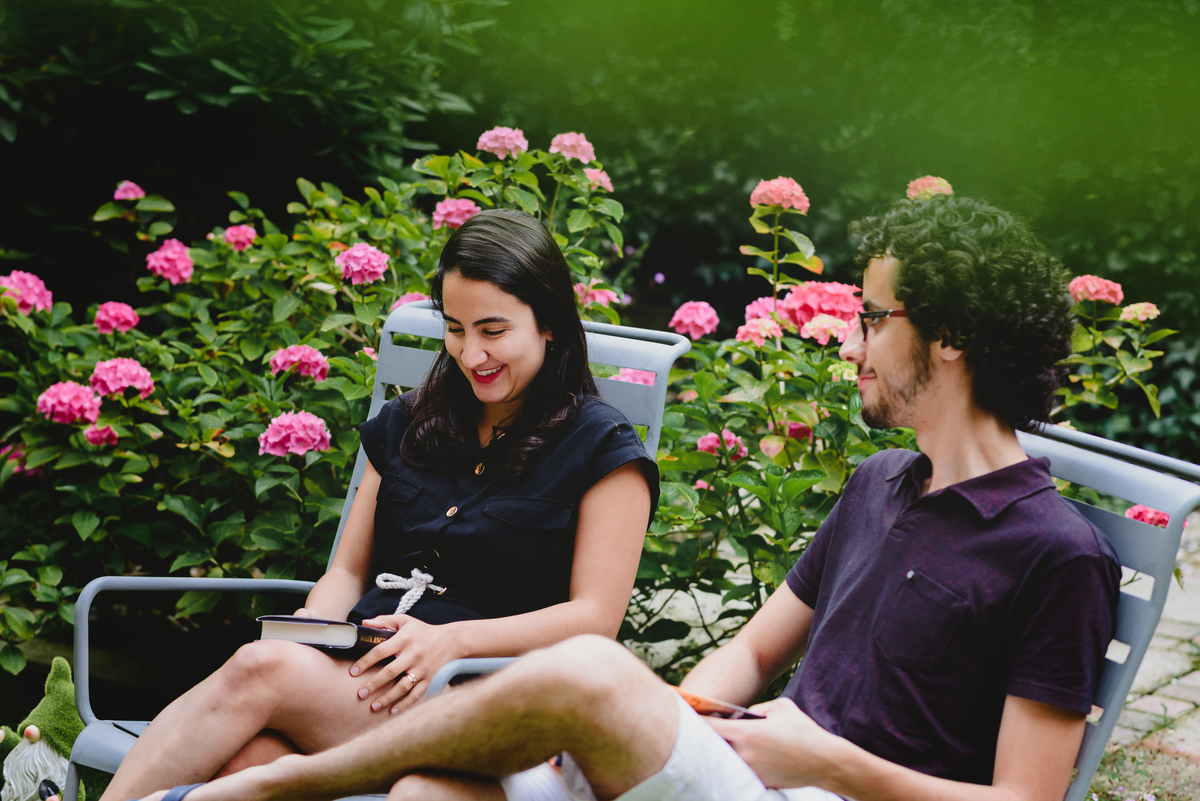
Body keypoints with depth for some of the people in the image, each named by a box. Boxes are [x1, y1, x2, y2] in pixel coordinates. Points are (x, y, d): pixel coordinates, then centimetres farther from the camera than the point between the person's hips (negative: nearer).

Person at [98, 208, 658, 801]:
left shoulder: (603, 451, 6)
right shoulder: (406, 424, 22)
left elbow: (595, 616, -2)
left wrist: (451, 640, -16)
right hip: (362, 673, 4)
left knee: (261, 671, -31)